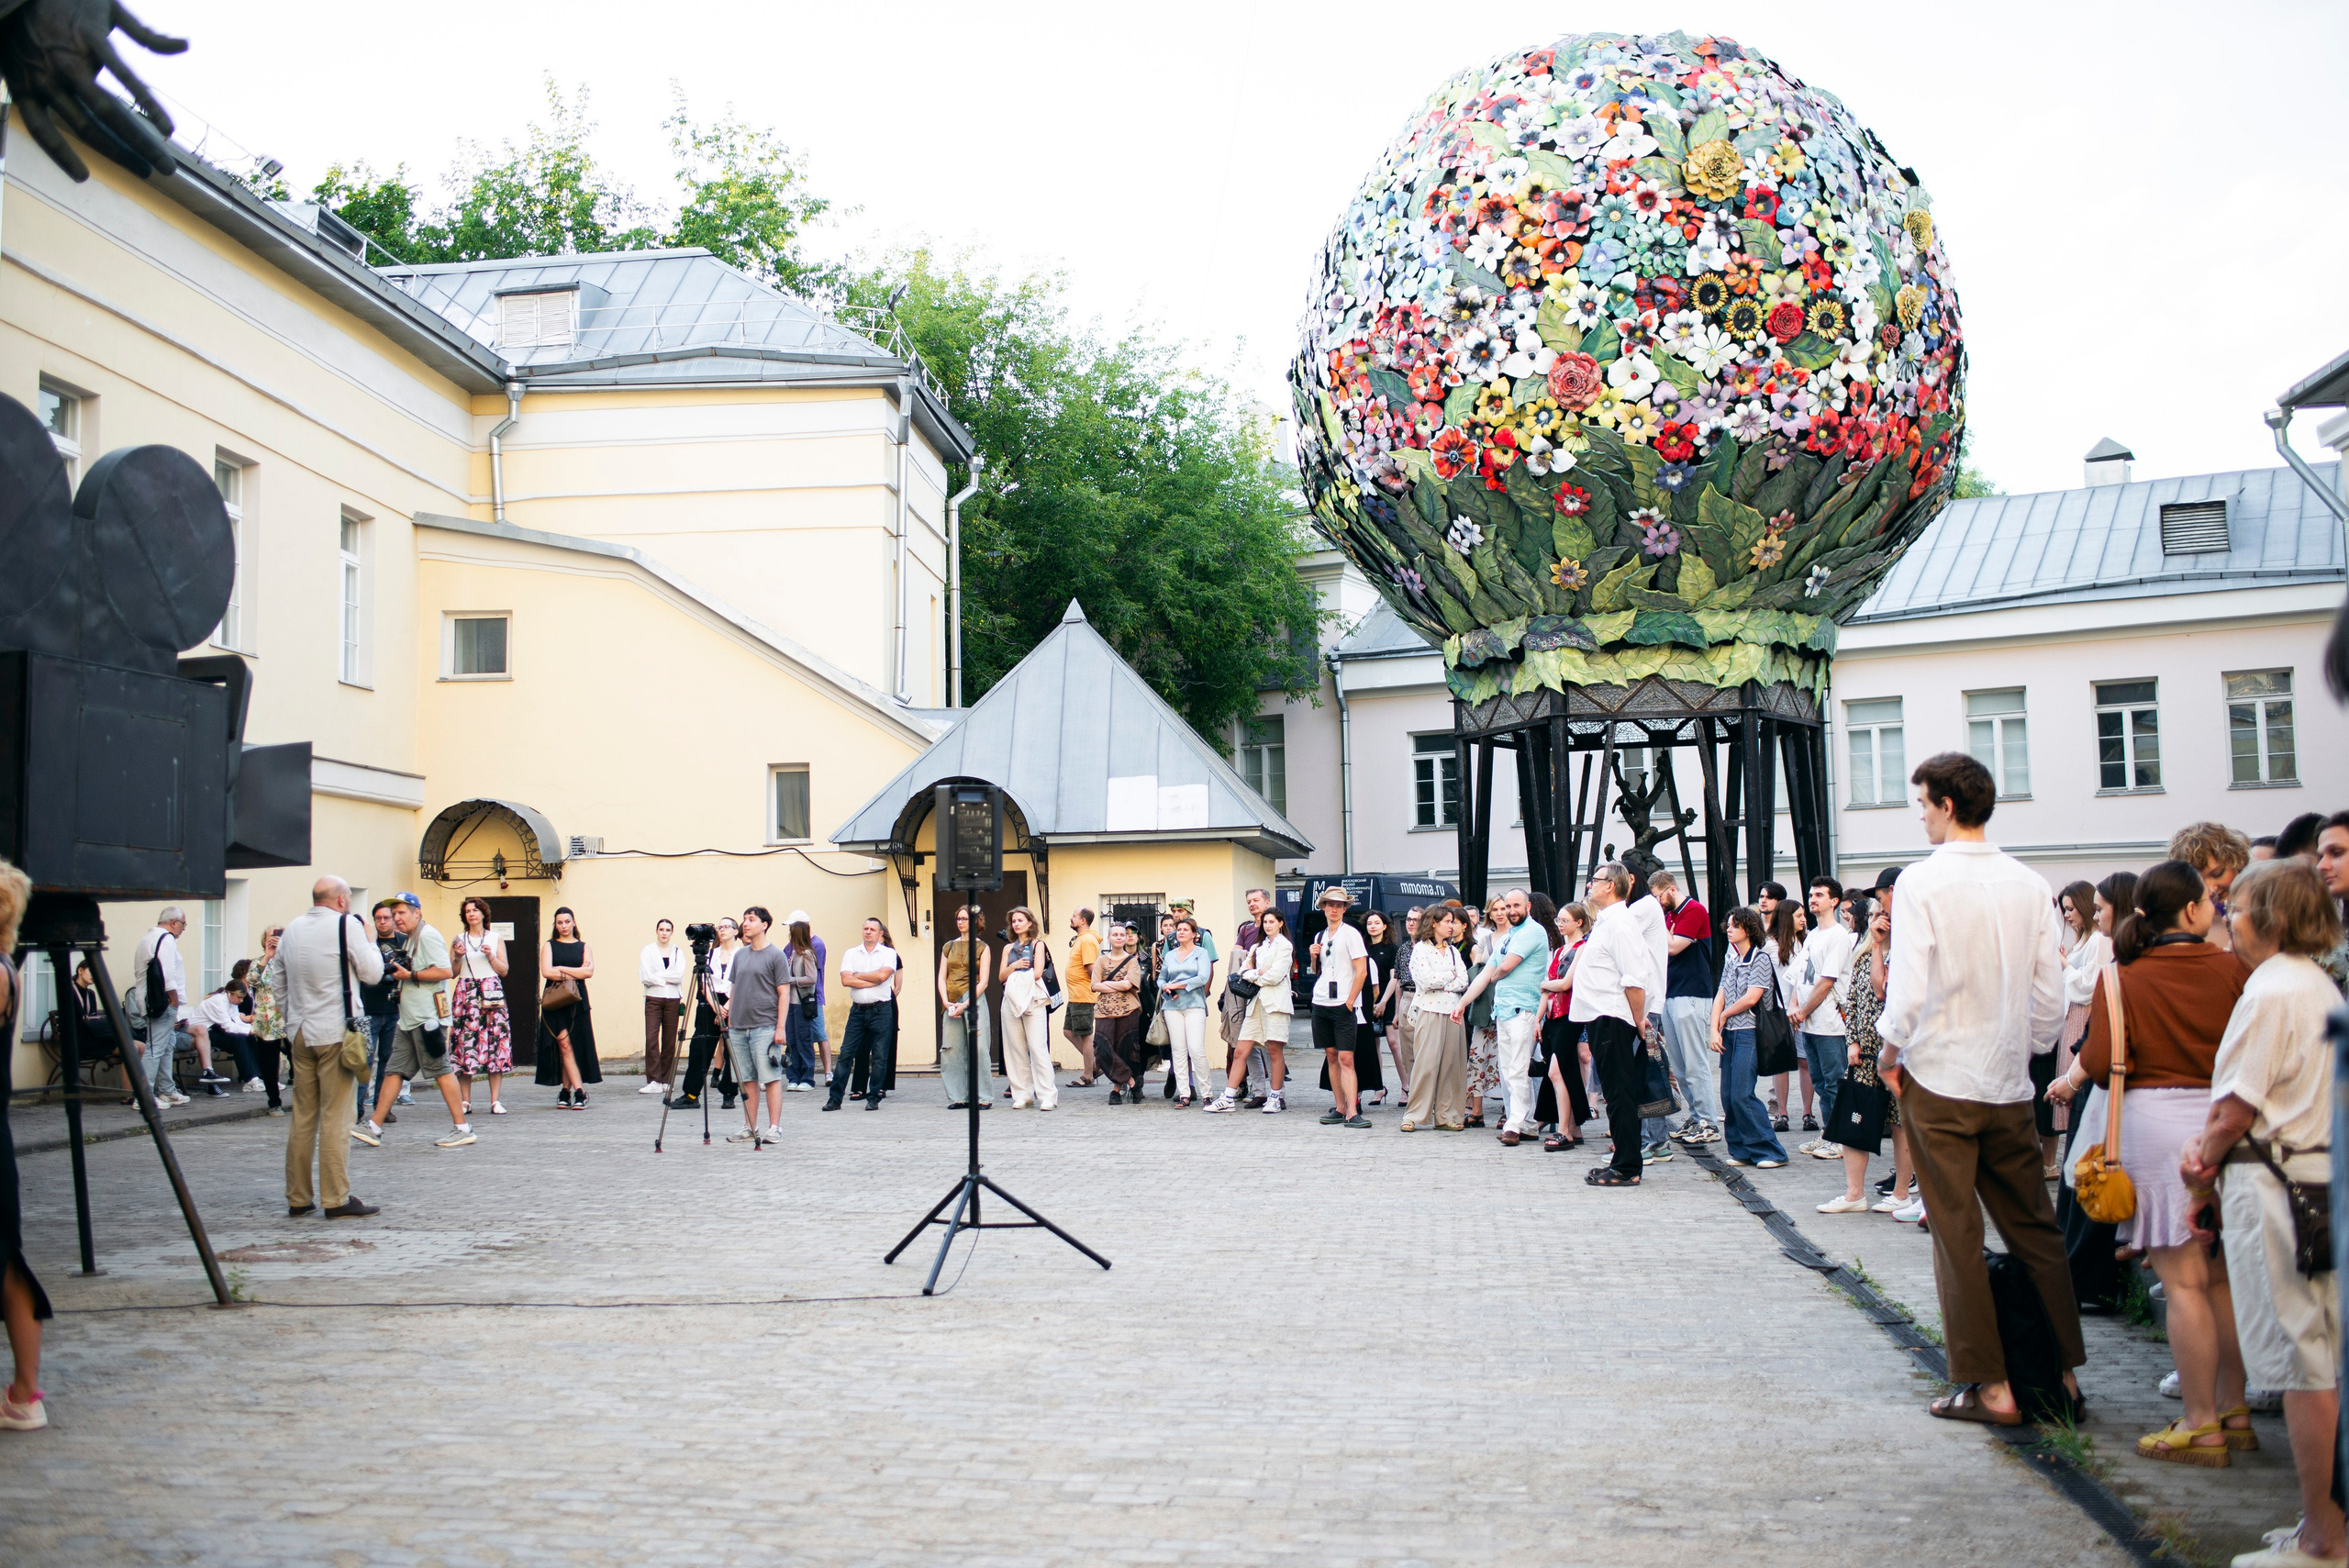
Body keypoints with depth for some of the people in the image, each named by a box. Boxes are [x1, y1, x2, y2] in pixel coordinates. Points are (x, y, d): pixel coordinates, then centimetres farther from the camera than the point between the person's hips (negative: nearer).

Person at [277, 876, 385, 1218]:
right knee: (336, 1118, -4)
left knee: (302, 1117, 10)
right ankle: (336, 1199, -4)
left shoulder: (291, 931, 11)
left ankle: (298, 1197, 14)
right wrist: (370, 942, 9)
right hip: (336, 1031, -6)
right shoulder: (346, 925, -8)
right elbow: (372, 973, -7)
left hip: (300, 1032, 6)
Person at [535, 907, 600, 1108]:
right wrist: (575, 974, -6)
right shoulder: (549, 946, 8)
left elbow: (589, 971, -6)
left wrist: (561, 969, -7)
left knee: (577, 1046, -2)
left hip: (577, 1002, 1)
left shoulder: (583, 947, 11)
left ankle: (566, 1093, 4)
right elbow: (546, 972, -8)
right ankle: (579, 1092, -13)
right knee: (565, 1046, -9)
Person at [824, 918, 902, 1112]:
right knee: (846, 1054, 0)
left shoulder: (889, 953, 3)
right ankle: (835, 1098, 3)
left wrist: (858, 976, -4)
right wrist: (873, 981, -10)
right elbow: (846, 980, -5)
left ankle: (874, 1098, 9)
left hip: (881, 1009, -2)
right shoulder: (851, 954, 9)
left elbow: (883, 975, -15)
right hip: (858, 1010, 2)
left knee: (879, 1056, 0)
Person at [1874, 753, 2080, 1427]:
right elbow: (2051, 997, 4)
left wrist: (1889, 1048, 0)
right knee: (2033, 1227, 13)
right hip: (2010, 1081, 5)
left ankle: (1989, 1384, 4)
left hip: (1940, 1076, -4)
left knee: (1958, 1233, 2)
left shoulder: (1925, 880, -12)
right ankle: (2063, 1371, 17)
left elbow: (1910, 986, -16)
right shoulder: (2030, 885, 2)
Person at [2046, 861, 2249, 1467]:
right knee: (2223, 1275, 14)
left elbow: (2102, 1060, -9)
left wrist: (2068, 1081, 10)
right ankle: (2233, 1410, 22)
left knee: (2183, 1282, -1)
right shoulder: (2232, 969, 0)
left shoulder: (2123, 976, -6)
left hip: (2156, 1120, -3)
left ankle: (2200, 1425, 4)